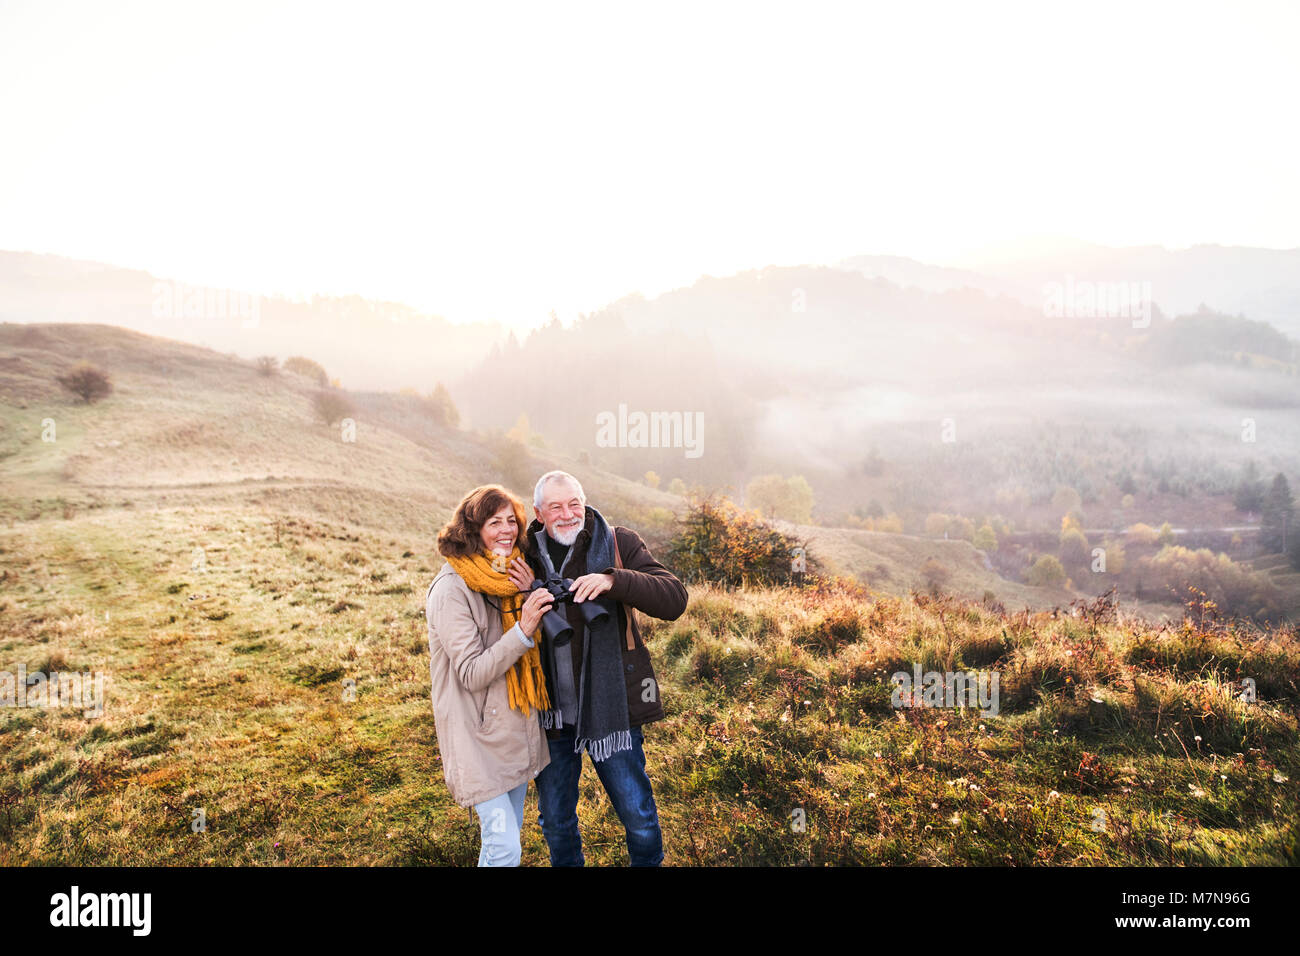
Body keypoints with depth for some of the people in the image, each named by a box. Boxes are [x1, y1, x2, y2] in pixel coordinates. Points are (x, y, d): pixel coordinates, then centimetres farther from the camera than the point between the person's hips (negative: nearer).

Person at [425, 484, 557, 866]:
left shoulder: (511, 576, 6)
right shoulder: (451, 588, -18)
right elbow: (472, 673, -21)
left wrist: (533, 598, 2)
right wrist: (523, 630, -31)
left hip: (517, 730, 8)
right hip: (479, 735, -7)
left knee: (509, 832, 17)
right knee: (504, 849, -9)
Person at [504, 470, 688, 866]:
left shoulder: (620, 544, -9)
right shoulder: (525, 556, 0)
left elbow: (674, 600, -19)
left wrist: (613, 580, -34)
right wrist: (524, 595, -16)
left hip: (610, 708, -2)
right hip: (550, 712, 3)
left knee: (639, 816, 11)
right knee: (555, 821, 19)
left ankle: (648, 862, 39)